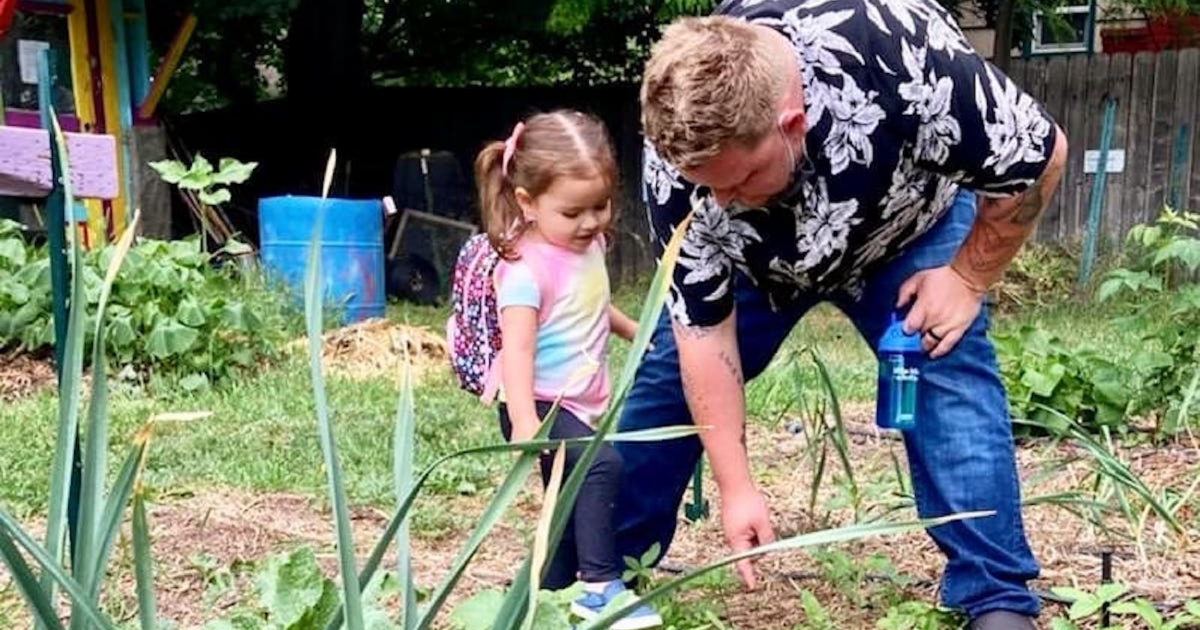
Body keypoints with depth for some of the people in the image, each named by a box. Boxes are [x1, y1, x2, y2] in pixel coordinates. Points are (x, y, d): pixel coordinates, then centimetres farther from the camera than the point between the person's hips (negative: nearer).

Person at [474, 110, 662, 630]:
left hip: (580, 405, 9)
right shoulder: (527, 268, -23)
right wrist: (524, 421, -41)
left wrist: (636, 332, 36)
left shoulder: (588, 246, 3)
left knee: (574, 509, 18)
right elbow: (516, 349, -31)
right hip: (542, 406, -9)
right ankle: (600, 584, -20)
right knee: (603, 465, -29)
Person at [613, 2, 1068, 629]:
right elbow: (703, 329, -25)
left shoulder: (905, 59, -44)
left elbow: (1039, 155, -25)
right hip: (755, 255, 2)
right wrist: (736, 486, -23)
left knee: (949, 374, -19)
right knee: (672, 373, -2)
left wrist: (966, 278, -19)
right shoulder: (680, 158, -35)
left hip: (906, 226, -1)